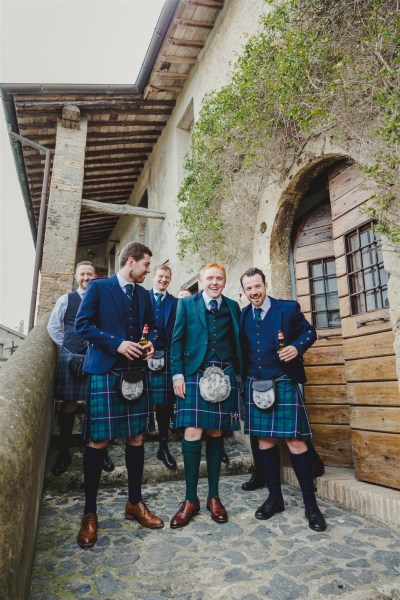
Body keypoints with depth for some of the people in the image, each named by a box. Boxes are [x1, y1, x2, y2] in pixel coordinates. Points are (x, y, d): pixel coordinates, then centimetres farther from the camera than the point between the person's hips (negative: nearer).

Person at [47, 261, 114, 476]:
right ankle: (64, 452, 18)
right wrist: (66, 347, 4)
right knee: (69, 403, 5)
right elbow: (53, 326, 10)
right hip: (71, 356, 0)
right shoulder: (66, 300, 7)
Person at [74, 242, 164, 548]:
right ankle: (90, 512, 17)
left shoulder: (144, 294, 14)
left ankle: (135, 502, 26)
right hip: (105, 372, -5)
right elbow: (82, 324, -8)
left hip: (136, 372, 5)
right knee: (98, 442, -1)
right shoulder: (98, 287, -2)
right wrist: (116, 343, -17)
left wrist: (151, 345, -1)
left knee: (136, 438, 9)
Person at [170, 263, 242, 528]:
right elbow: (177, 341, 4)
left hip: (224, 375, 2)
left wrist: (239, 374, 6)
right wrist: (177, 374, -5)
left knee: (215, 434, 8)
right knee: (192, 434, -6)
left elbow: (237, 343, 13)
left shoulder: (233, 306, 13)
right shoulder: (186, 304, 7)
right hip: (194, 374, -2)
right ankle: (190, 499, 11)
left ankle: (214, 496, 23)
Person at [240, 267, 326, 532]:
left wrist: (297, 347, -12)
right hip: (255, 384, 4)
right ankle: (275, 497, 25)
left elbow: (309, 332, 6)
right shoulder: (242, 315, 9)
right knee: (264, 440, 9)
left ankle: (311, 504, 11)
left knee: (295, 440, -5)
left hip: (284, 382, -3)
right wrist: (243, 375, 2)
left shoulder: (289, 308, -1)